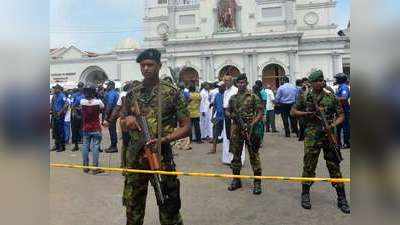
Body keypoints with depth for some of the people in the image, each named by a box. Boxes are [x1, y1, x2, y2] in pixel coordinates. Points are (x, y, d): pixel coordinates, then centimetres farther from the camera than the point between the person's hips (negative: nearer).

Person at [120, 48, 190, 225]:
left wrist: (164, 139, -18)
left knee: (169, 210, 6)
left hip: (162, 156, -4)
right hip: (135, 157, 4)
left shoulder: (171, 92, -4)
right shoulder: (132, 93, 8)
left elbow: (186, 127, -4)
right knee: (133, 205, 17)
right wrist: (128, 119, -5)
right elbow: (122, 122, 19)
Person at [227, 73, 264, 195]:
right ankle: (236, 180, 23)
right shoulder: (233, 98, 11)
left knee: (254, 155, 1)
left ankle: (257, 182, 10)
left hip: (250, 129, -4)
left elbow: (260, 113, -4)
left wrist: (252, 124, -16)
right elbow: (229, 112, 19)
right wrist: (234, 116, -3)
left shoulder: (253, 97, -1)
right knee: (236, 155, 10)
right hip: (236, 130, 4)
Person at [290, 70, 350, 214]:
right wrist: (306, 113, -6)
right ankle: (305, 194, 22)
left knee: (334, 167, 6)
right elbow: (293, 111, 10)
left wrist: (333, 124, -13)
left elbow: (341, 115, 6)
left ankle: (341, 199, 18)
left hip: (329, 135, 1)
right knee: (309, 166, 5)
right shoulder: (305, 97, 3)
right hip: (312, 136, 0)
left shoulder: (331, 97, 4)